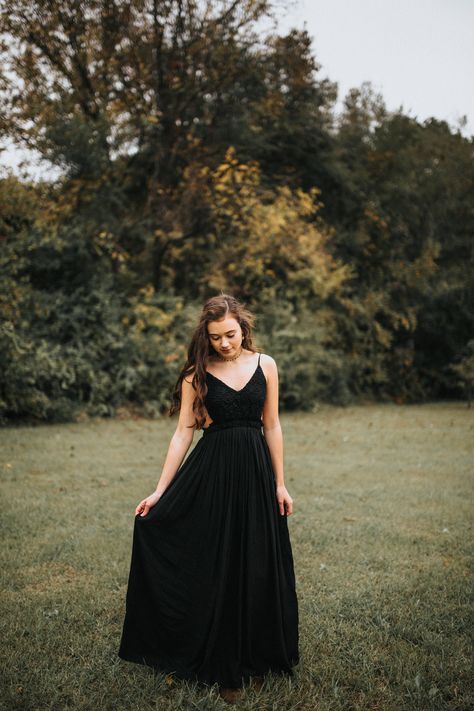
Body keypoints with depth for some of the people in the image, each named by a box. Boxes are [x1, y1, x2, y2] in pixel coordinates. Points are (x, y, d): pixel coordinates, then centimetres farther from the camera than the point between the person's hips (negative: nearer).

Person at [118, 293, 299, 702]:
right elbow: (184, 432, -2)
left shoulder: (265, 365, 3)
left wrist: (280, 483, 6)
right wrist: (160, 491, -6)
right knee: (217, 569, 4)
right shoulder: (197, 374, -2)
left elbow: (272, 426, 6)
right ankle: (225, 668, 21)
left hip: (256, 471, 2)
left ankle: (257, 659, 28)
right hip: (212, 473, -2)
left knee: (259, 568, 9)